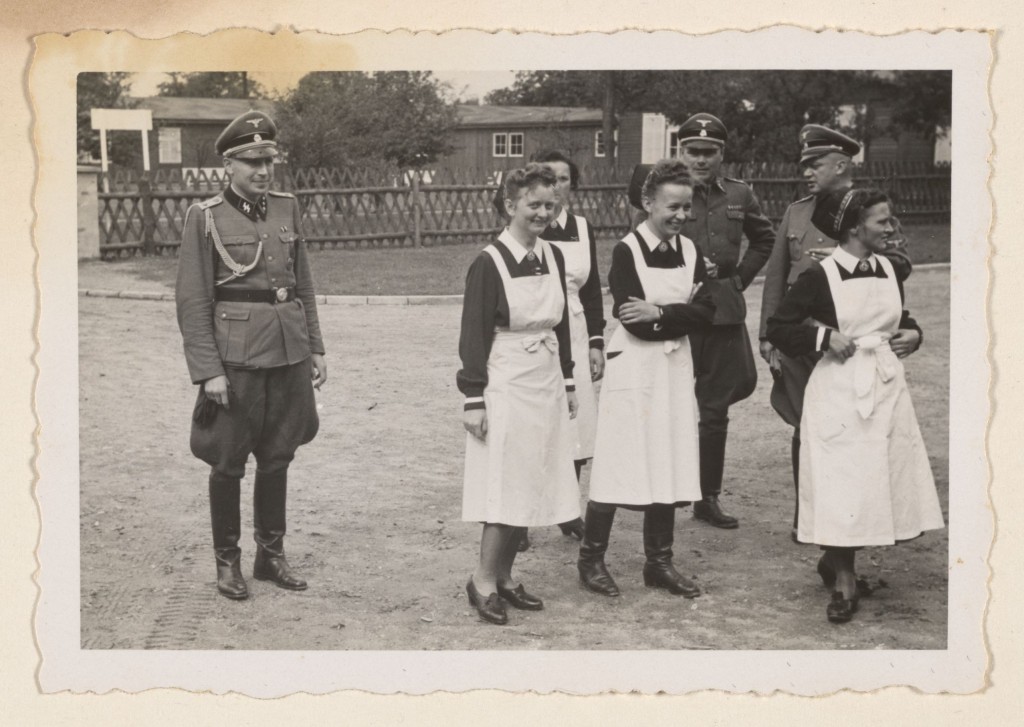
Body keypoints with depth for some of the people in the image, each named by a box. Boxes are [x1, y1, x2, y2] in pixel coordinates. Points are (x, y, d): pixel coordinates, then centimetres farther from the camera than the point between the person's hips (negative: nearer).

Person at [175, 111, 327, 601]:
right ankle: (227, 561, 19)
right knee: (228, 463, 5)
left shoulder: (287, 208, 7)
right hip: (236, 357, -4)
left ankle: (271, 554, 25)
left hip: (289, 354, 4)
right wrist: (207, 371, -13)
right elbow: (192, 301, -8)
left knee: (277, 458, 12)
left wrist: (315, 348, 10)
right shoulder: (205, 217, -6)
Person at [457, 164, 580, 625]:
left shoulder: (553, 257, 8)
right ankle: (484, 581, 6)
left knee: (531, 487, 9)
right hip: (506, 385, -6)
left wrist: (568, 382, 16)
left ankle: (504, 576, 19)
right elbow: (473, 336, -10)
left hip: (546, 385, 6)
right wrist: (474, 400, -12)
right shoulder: (489, 263, -11)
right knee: (507, 486, -5)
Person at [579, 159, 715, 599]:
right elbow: (633, 319, -18)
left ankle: (659, 562, 19)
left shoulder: (689, 252, 7)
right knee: (619, 463, -3)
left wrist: (658, 313, -15)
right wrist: (682, 313, -11)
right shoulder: (627, 252, -9)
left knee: (669, 465, 9)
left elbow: (705, 313, -3)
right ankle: (591, 559, 9)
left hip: (676, 369, 6)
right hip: (633, 368, -5)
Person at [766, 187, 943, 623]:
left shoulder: (888, 271, 8)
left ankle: (836, 561, 29)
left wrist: (912, 334, 3)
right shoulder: (820, 277, -9)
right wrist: (824, 336, -17)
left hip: (887, 387, 6)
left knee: (886, 486, 8)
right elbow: (777, 328, -7)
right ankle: (843, 582, 13)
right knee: (842, 487, -3)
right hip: (839, 392, -6)